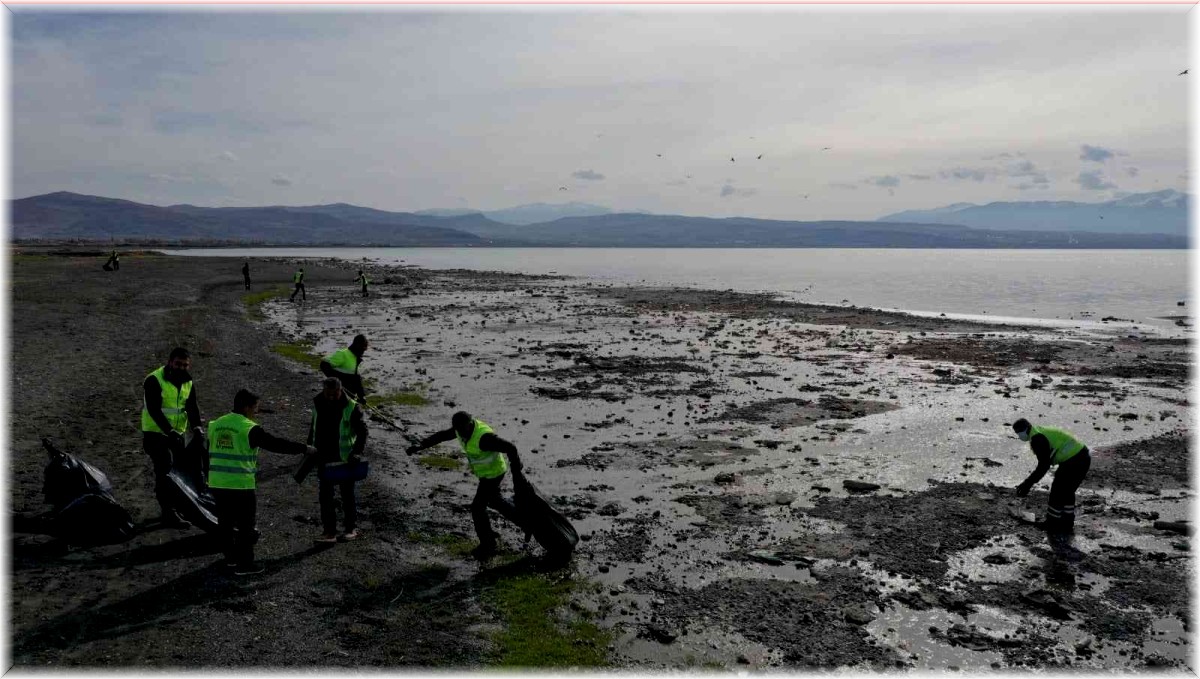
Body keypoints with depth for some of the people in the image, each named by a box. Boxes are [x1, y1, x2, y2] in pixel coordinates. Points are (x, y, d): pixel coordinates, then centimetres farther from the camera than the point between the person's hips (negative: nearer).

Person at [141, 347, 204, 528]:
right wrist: (170, 431, -33)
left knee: (184, 469, 13)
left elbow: (192, 408, -5)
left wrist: (196, 427, -23)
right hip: (156, 433, -7)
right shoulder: (154, 381, -16)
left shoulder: (188, 384, 5)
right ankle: (169, 515, -8)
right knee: (165, 473, -10)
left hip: (177, 434, 7)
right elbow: (154, 410, -23)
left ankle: (179, 506, 29)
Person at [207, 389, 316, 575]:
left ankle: (231, 556, 32)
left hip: (216, 484, 7)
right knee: (245, 525, 3)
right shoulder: (250, 428, -12)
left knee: (225, 521, 18)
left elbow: (210, 454, 17)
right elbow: (276, 444, -11)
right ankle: (244, 564, 7)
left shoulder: (215, 425, 10)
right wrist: (304, 449, -4)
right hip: (240, 485, -7)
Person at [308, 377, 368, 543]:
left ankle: (352, 528, 19)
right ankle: (329, 531, 14)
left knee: (347, 494, 7)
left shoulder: (351, 407, -14)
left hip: (344, 459, -5)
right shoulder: (318, 404, 2)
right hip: (323, 458, 5)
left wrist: (357, 452, -27)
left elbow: (362, 431, -14)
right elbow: (314, 427, 15)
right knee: (325, 496, 6)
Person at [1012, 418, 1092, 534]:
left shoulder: (1037, 440, -14)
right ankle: (1067, 523, 32)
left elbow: (1044, 466, -18)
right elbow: (1045, 462, 22)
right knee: (1067, 491, 22)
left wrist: (1028, 483, -15)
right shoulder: (1043, 432, 17)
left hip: (1073, 462, -10)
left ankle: (1052, 524, 17)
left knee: (1058, 491, 5)